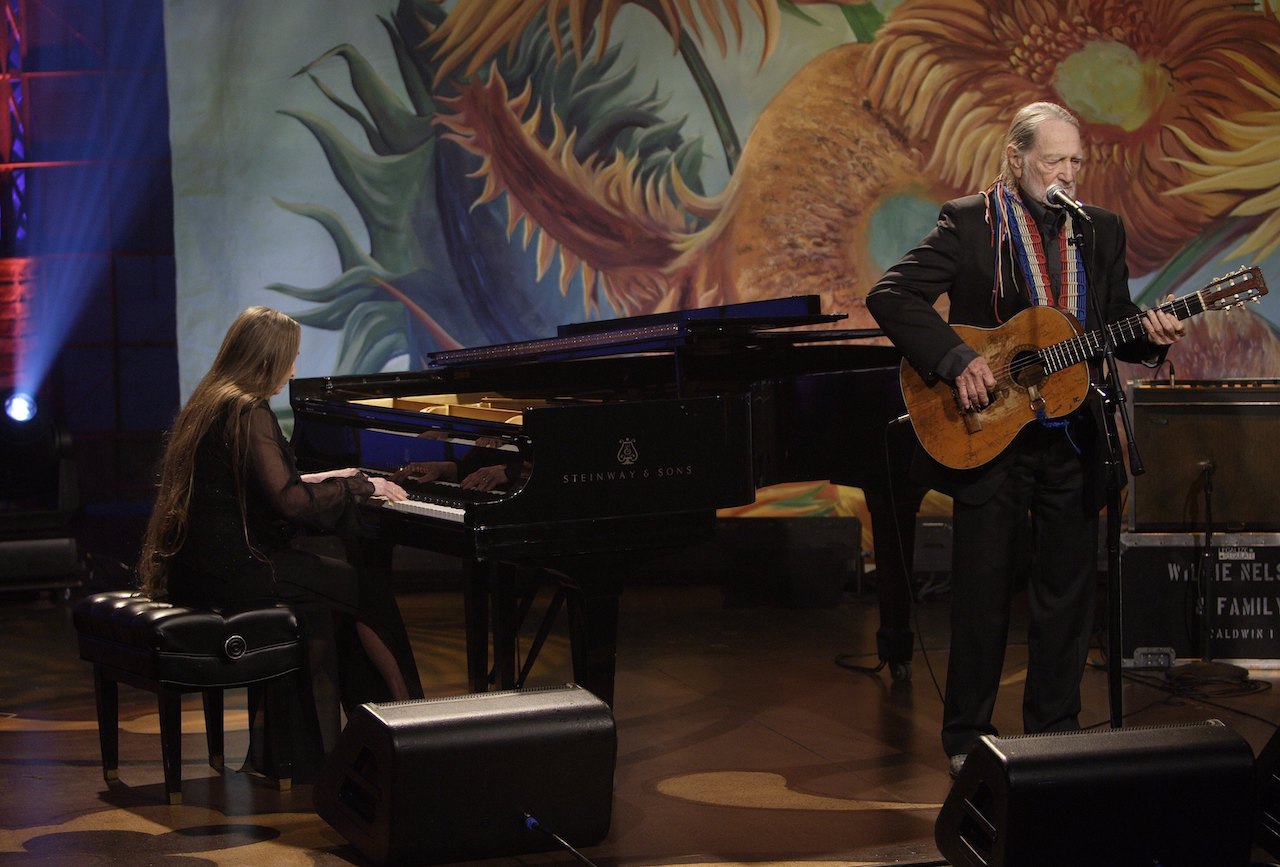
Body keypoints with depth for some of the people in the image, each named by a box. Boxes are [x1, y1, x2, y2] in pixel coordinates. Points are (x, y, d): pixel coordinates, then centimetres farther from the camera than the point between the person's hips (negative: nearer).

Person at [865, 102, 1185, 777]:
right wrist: (956, 360, -22)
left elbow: (1116, 327, 13)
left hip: (1074, 442, 4)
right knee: (982, 594, 3)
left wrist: (1149, 333, -10)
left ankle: (1055, 731, 23)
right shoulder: (968, 223, -5)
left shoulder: (1102, 231, 9)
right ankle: (967, 740, 16)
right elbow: (890, 296, -13)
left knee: (1067, 594, 9)